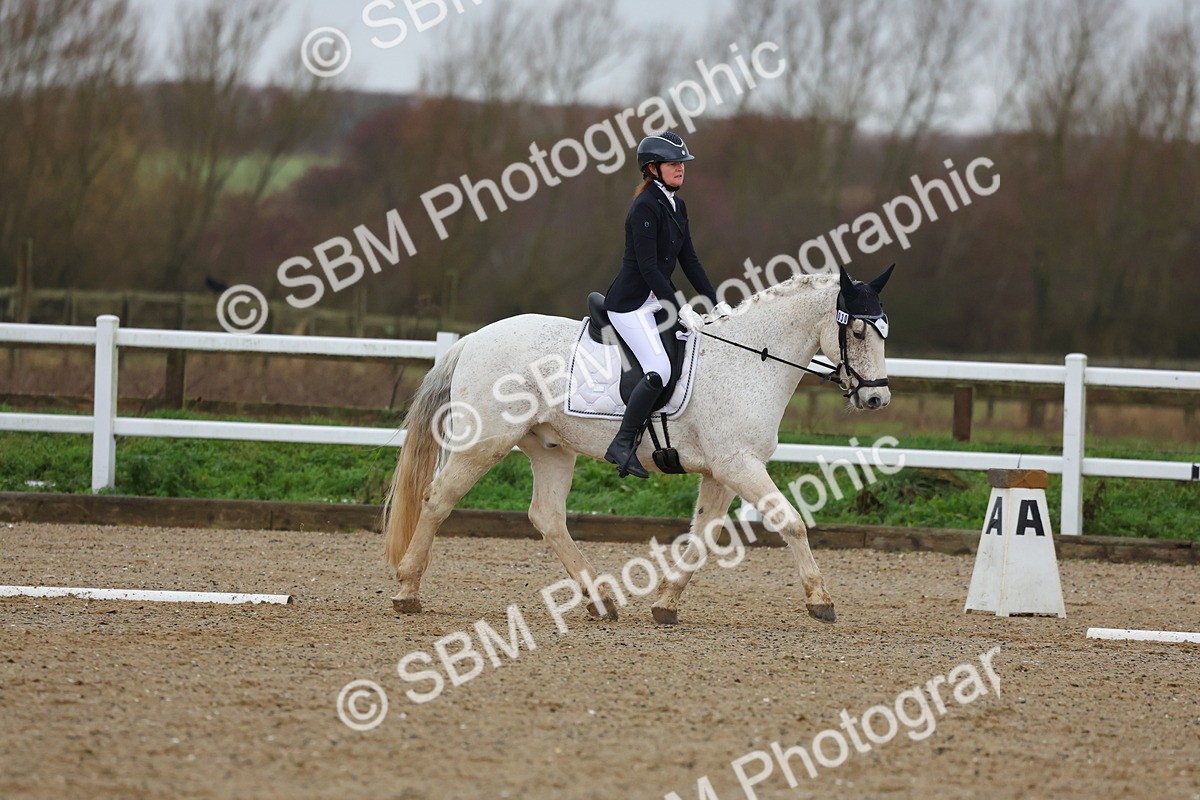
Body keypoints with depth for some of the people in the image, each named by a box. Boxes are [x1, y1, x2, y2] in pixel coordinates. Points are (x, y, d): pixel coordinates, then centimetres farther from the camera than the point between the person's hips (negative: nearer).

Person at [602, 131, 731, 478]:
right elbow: (648, 266, -21)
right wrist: (680, 309, -21)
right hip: (630, 302, -10)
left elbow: (689, 260, 15)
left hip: (655, 300, 10)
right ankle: (622, 445, -16)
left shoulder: (677, 206, 12)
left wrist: (717, 303, 8)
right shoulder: (646, 207, -16)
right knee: (659, 371, -24)